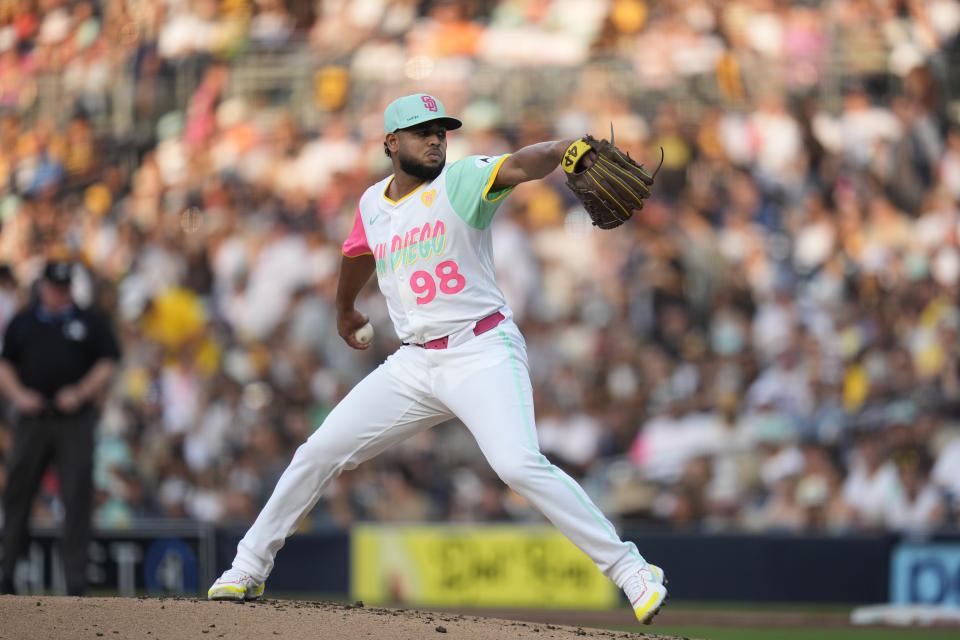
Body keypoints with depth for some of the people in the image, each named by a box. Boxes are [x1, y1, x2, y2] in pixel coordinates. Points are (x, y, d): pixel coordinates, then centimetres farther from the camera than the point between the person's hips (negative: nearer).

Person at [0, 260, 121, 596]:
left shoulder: (91, 320, 8)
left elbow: (107, 364, 5)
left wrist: (80, 393, -9)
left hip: (75, 419, -2)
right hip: (32, 416, 2)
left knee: (77, 498, -6)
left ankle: (76, 579, -5)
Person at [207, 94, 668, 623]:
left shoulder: (461, 180, -6)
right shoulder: (373, 205, 10)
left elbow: (522, 165, -26)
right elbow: (357, 255, 32)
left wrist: (570, 149, -46)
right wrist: (344, 311, 48)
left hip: (482, 355, -6)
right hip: (414, 363, 6)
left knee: (518, 465, -25)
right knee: (318, 453, 4)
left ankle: (628, 569, -19)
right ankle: (249, 568, 20)